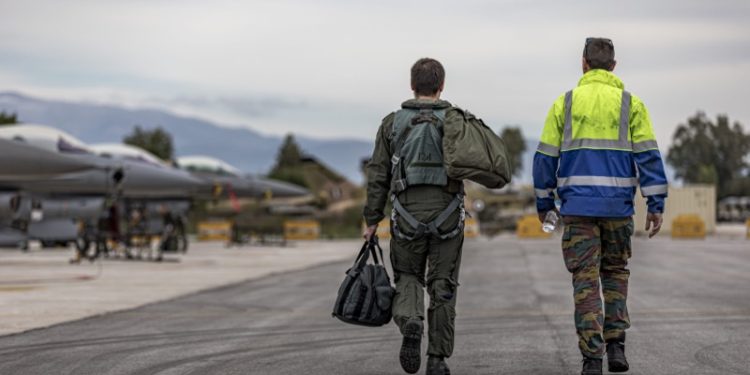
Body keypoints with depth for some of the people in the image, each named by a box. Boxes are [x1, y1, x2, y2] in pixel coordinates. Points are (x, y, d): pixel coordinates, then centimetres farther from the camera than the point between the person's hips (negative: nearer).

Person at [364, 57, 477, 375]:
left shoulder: (393, 123, 4)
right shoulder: (455, 119, 2)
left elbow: (378, 176, 2)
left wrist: (372, 220, 7)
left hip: (407, 215, 1)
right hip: (447, 215, 0)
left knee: (407, 278, 17)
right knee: (442, 286, 9)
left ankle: (410, 324, -12)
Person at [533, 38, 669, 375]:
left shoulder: (564, 103, 4)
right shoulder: (630, 104, 3)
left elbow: (546, 157, 5)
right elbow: (648, 156, -3)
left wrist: (544, 201, 15)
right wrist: (656, 204, -2)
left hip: (578, 206, 0)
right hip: (618, 205, 1)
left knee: (585, 280, 1)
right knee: (615, 272, 18)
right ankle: (615, 344, 8)